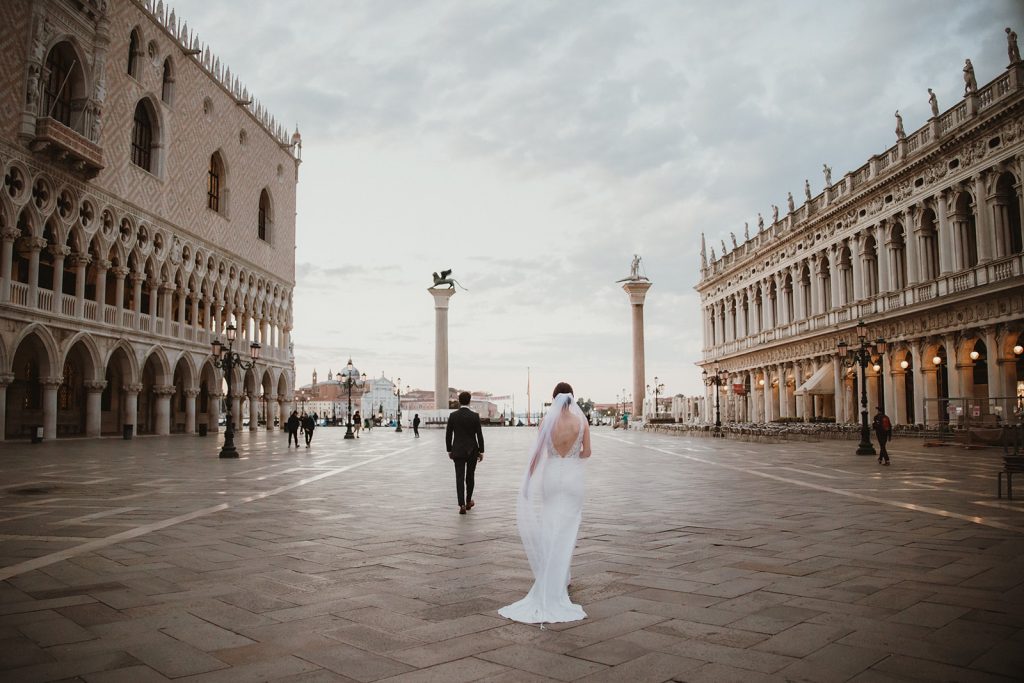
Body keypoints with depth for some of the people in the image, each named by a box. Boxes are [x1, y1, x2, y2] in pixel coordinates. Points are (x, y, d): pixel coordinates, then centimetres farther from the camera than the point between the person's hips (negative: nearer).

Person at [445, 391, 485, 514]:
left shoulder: (453, 416, -3)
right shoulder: (475, 416, -8)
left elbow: (448, 435, 1)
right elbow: (479, 435, -6)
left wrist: (449, 450, 11)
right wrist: (481, 451, 3)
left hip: (458, 451, 0)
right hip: (472, 451, 0)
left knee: (460, 478, -1)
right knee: (470, 476, 16)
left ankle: (462, 505, -12)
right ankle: (468, 501, 28)